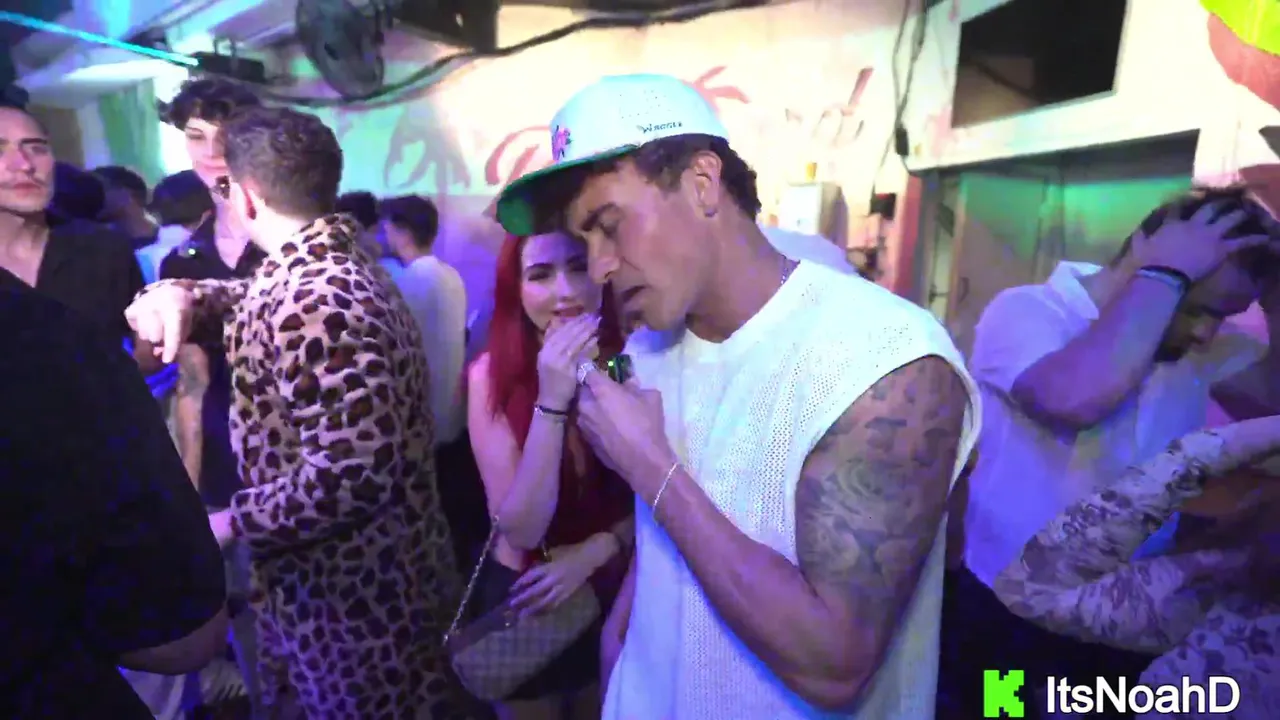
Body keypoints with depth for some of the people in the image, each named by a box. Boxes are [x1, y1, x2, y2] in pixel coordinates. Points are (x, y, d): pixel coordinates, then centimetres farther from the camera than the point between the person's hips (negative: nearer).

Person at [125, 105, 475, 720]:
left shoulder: (313, 304, -29)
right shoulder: (333, 267, 4)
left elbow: (355, 472, -35)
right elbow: (252, 298, 24)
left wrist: (232, 523, -19)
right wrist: (179, 293, 3)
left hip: (352, 595, -10)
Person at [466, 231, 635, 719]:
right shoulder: (492, 376, -20)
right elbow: (522, 529, -24)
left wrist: (595, 551, -20)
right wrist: (553, 400, -34)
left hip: (615, 592, 2)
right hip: (525, 598, -1)